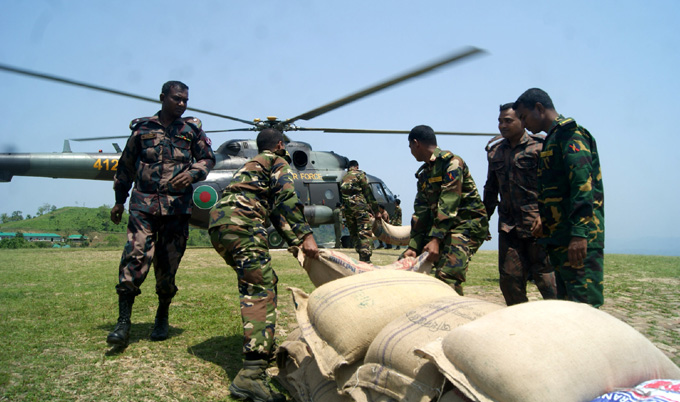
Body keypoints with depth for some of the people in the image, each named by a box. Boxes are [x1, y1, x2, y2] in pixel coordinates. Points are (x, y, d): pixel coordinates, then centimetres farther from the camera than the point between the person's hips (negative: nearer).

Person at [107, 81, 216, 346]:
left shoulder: (192, 129, 10)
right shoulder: (142, 128, 10)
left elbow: (208, 158, 12)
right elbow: (126, 166, 17)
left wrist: (192, 173, -10)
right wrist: (119, 201, 20)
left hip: (178, 206, 0)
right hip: (144, 203, 0)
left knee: (167, 264, 4)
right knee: (135, 257, -13)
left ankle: (162, 318, 22)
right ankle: (123, 322, -6)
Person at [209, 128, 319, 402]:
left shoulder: (249, 166, 37)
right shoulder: (278, 162, 13)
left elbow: (274, 211, 30)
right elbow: (287, 200, -7)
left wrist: (296, 242, 23)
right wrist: (306, 236, -12)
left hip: (218, 225, 9)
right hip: (240, 223, -9)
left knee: (264, 281, 20)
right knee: (260, 290, -17)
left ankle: (265, 347, 26)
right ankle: (251, 374, -29)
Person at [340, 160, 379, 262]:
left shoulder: (343, 178, 21)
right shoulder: (360, 174, 3)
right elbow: (368, 193, -1)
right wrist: (375, 211, 2)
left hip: (347, 209, 6)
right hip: (359, 206, -6)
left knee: (354, 234, 12)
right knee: (365, 234, -7)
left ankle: (361, 258, 13)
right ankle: (365, 259, -15)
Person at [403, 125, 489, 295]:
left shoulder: (451, 162, -11)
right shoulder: (424, 174, 15)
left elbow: (448, 204, -21)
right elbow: (421, 212, 8)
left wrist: (436, 239, -27)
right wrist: (413, 246, -2)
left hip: (468, 224, -9)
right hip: (440, 226, 9)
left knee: (446, 275, -27)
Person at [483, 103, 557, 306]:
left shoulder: (539, 146, -4)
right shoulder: (495, 150, 14)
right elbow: (491, 189, 22)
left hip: (537, 224, -5)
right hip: (508, 226, 6)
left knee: (545, 276, -2)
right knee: (509, 278, 7)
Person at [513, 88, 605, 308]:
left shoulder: (569, 132, -8)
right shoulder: (553, 139, 22)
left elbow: (582, 182, -20)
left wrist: (579, 232, -26)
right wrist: (545, 217, 20)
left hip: (578, 239, -10)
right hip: (560, 236, 10)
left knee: (584, 304, -11)